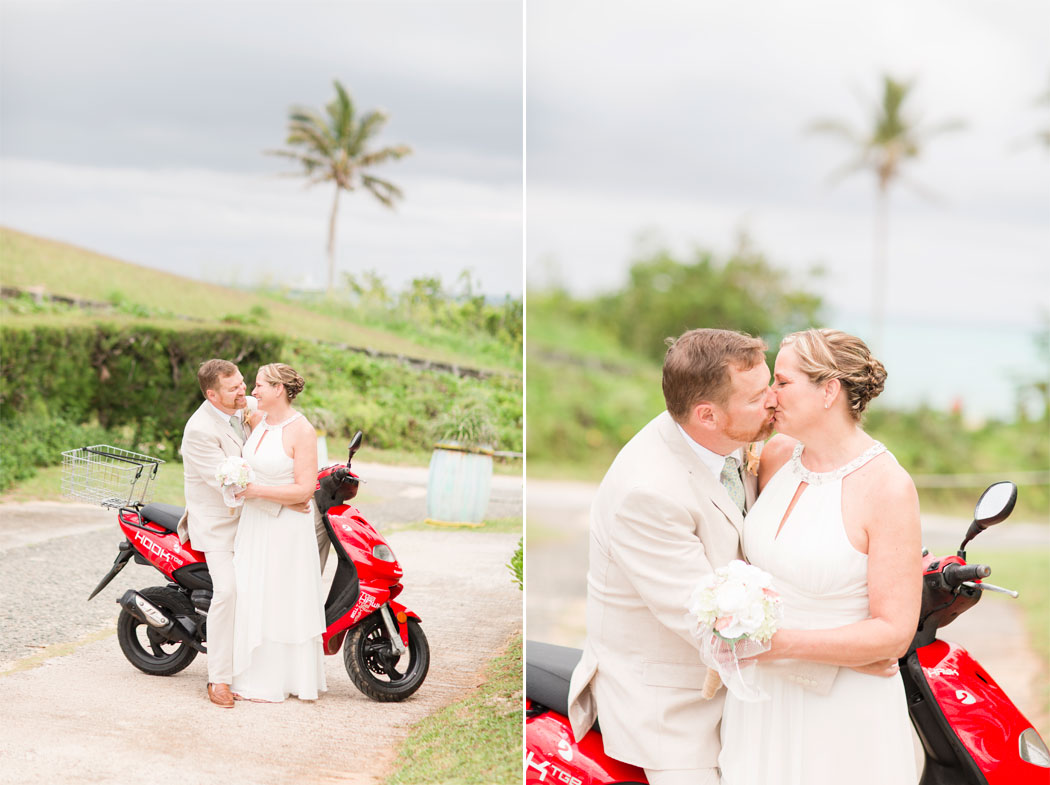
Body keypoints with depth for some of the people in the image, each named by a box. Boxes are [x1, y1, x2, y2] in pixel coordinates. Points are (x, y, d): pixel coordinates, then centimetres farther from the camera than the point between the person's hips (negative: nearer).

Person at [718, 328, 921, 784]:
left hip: (841, 710, -5)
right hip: (761, 694, 5)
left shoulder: (889, 488, -17)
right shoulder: (777, 454, 1)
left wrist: (781, 643, -27)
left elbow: (894, 633, -19)